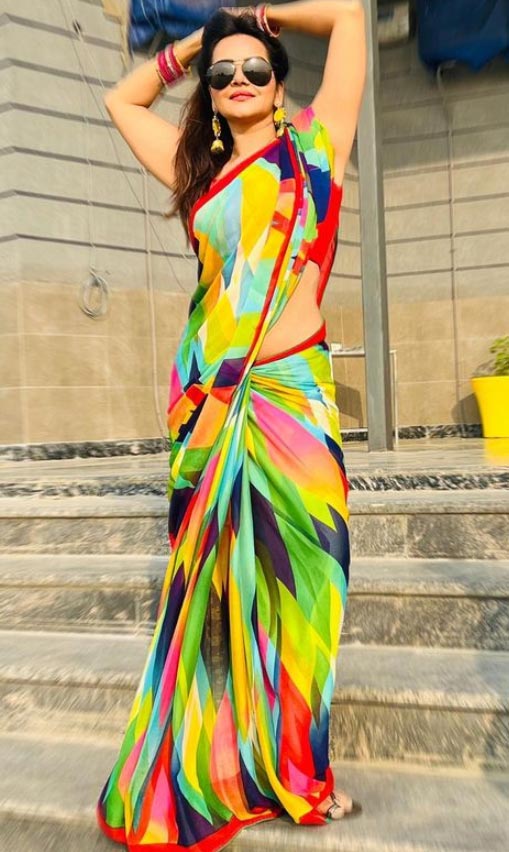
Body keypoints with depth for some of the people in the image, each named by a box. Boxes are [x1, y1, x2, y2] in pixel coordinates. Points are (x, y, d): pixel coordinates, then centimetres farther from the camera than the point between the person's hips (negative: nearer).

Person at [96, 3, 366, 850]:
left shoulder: (314, 145, 15)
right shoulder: (197, 169, 20)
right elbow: (122, 99, 35)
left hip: (293, 394, -1)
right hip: (211, 399, 2)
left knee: (296, 573, 3)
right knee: (217, 578, 7)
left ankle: (294, 764, 24)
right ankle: (210, 770, 26)